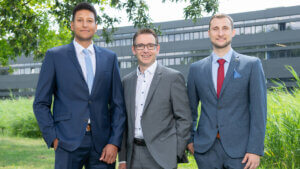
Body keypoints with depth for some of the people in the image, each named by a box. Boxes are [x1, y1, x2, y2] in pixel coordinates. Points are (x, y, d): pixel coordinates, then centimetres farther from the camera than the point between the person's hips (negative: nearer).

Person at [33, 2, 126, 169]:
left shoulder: (110, 58, 11)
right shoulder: (55, 56, 5)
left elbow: (118, 104, 8)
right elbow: (41, 103, 5)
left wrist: (115, 142, -1)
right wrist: (53, 138, -5)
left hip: (102, 142, 2)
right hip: (69, 142, -2)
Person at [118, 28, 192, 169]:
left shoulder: (173, 78, -3)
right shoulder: (127, 81, 11)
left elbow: (184, 119, -4)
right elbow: (125, 122, 13)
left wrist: (176, 154, -8)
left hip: (161, 157, -4)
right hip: (133, 157, 4)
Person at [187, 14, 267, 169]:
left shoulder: (252, 64, 0)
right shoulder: (196, 68, 8)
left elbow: (258, 109, -4)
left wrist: (255, 149, -10)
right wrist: (190, 139, 8)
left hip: (239, 148, -2)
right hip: (206, 149, 2)